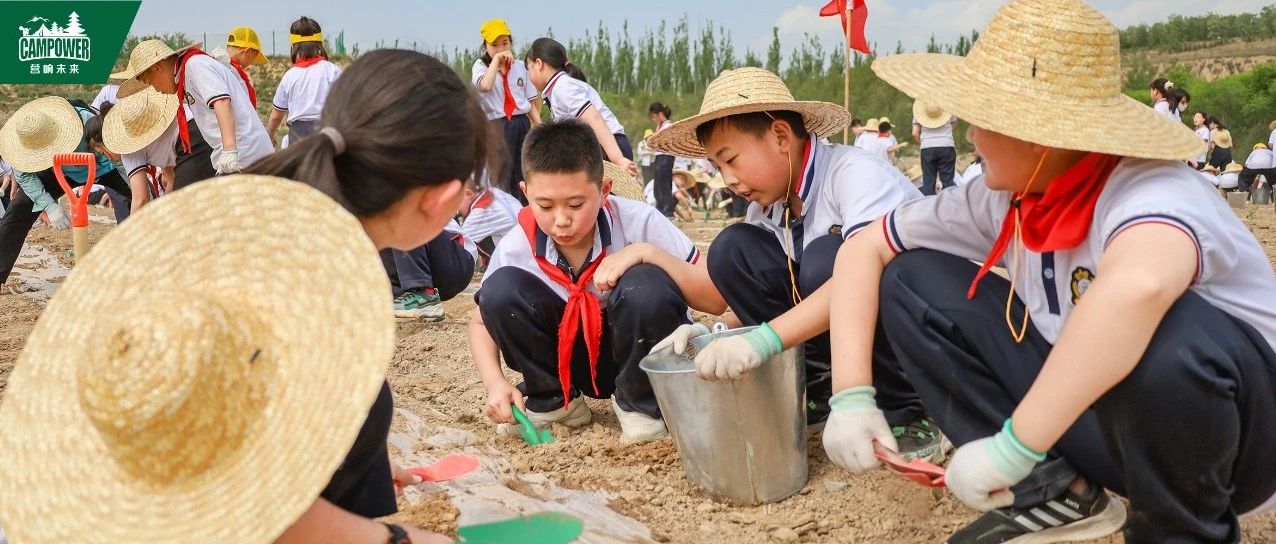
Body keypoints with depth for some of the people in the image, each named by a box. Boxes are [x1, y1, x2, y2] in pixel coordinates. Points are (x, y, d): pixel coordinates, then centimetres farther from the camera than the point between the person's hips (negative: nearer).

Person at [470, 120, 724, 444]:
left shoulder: (638, 223, -24)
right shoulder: (516, 247, -16)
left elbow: (716, 301, -23)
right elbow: (483, 320, 1)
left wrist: (648, 252, -35)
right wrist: (495, 383, -18)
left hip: (640, 355, -2)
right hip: (573, 361, 3)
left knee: (646, 286, -35)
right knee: (500, 288, -22)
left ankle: (641, 404, -6)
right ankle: (553, 400, 2)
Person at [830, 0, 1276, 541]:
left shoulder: (1148, 192, -30)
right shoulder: (1003, 199, -9)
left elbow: (1138, 287, -54)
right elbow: (864, 248, -1)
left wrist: (1013, 447, -46)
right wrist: (852, 394, -12)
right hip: (1091, 409, 6)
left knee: (1165, 332, -41)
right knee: (911, 280, -4)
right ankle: (1054, 490, 0)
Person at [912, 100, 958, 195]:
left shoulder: (919, 113, 5)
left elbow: (915, 133, 2)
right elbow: (954, 125, 23)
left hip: (927, 148, 1)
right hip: (946, 146, -1)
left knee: (928, 181, 3)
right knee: (948, 181, 1)